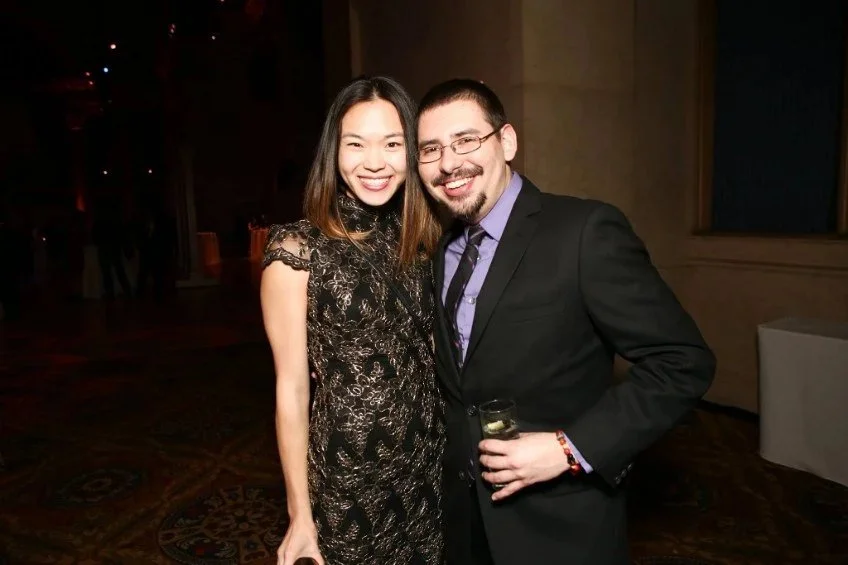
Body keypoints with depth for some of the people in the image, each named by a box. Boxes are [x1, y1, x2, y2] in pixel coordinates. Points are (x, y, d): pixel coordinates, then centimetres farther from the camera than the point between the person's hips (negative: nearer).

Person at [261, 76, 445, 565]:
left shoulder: (419, 240, 0)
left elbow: (430, 357, 7)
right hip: (347, 478, -4)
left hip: (430, 467, 4)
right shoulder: (297, 249, -13)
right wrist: (300, 516, -7)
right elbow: (292, 388, -11)